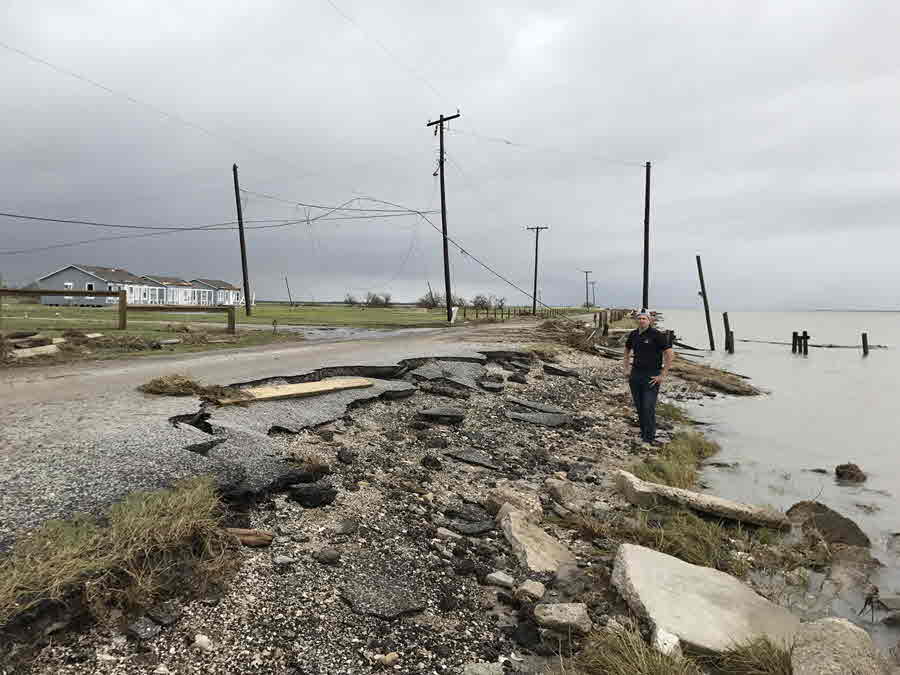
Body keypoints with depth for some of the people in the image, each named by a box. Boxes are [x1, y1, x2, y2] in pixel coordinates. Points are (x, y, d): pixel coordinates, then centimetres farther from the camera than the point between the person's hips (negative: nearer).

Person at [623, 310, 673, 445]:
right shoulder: (633, 335, 7)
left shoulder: (657, 335, -11)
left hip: (651, 376, -6)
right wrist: (627, 369, 16)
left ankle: (650, 438, 1)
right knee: (639, 407, 12)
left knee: (648, 407, -9)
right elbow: (627, 350, 24)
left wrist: (663, 375, -14)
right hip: (635, 375, 6)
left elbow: (670, 354, -13)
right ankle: (643, 433, 26)